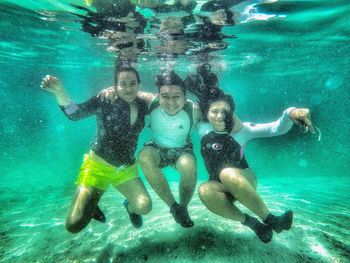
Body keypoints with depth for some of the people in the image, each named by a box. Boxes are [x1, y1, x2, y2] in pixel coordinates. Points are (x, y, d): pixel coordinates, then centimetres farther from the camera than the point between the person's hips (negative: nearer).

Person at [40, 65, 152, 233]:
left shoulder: (142, 106, -1)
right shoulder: (104, 101, -15)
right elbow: (75, 113, -26)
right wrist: (59, 91, -43)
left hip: (127, 168, 3)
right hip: (98, 166, -3)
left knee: (145, 207, -17)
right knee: (74, 225, -7)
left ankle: (130, 206, 21)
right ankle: (90, 204, 30)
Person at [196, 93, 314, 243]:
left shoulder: (240, 130, -11)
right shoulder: (203, 129, -5)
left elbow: (276, 128, -20)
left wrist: (289, 113, -39)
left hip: (244, 181, -1)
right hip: (220, 185, 2)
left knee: (228, 174, -39)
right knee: (204, 191, -35)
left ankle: (270, 220, -19)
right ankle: (249, 222, -15)